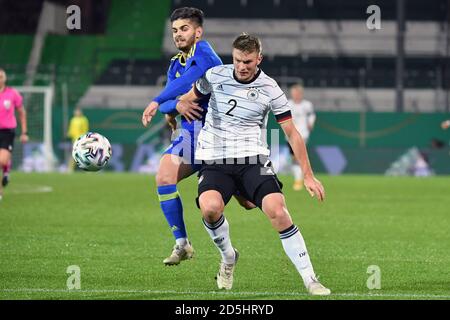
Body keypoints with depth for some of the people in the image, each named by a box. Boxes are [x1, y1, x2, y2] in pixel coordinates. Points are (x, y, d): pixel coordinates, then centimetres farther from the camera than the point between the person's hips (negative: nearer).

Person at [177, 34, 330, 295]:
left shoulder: (270, 89, -3)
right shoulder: (215, 76, 1)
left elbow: (292, 134, 3)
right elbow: (189, 99, 23)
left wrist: (308, 176, 1)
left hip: (253, 159, -1)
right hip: (214, 160, 1)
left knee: (277, 211, -23)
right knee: (210, 207, -30)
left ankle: (310, 279, -15)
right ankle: (228, 257, 2)